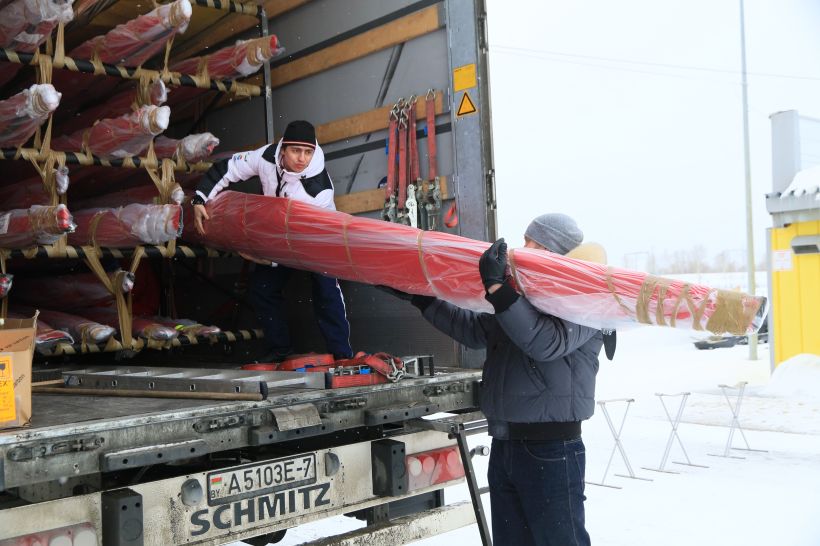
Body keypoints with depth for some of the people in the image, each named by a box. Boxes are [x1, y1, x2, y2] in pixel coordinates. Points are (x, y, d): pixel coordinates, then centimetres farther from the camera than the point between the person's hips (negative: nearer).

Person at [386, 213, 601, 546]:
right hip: (504, 447, 8)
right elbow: (474, 330, 22)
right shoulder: (521, 294, 13)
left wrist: (497, 287, -30)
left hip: (551, 452, -8)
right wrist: (420, 298, 22)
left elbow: (547, 342, -28)